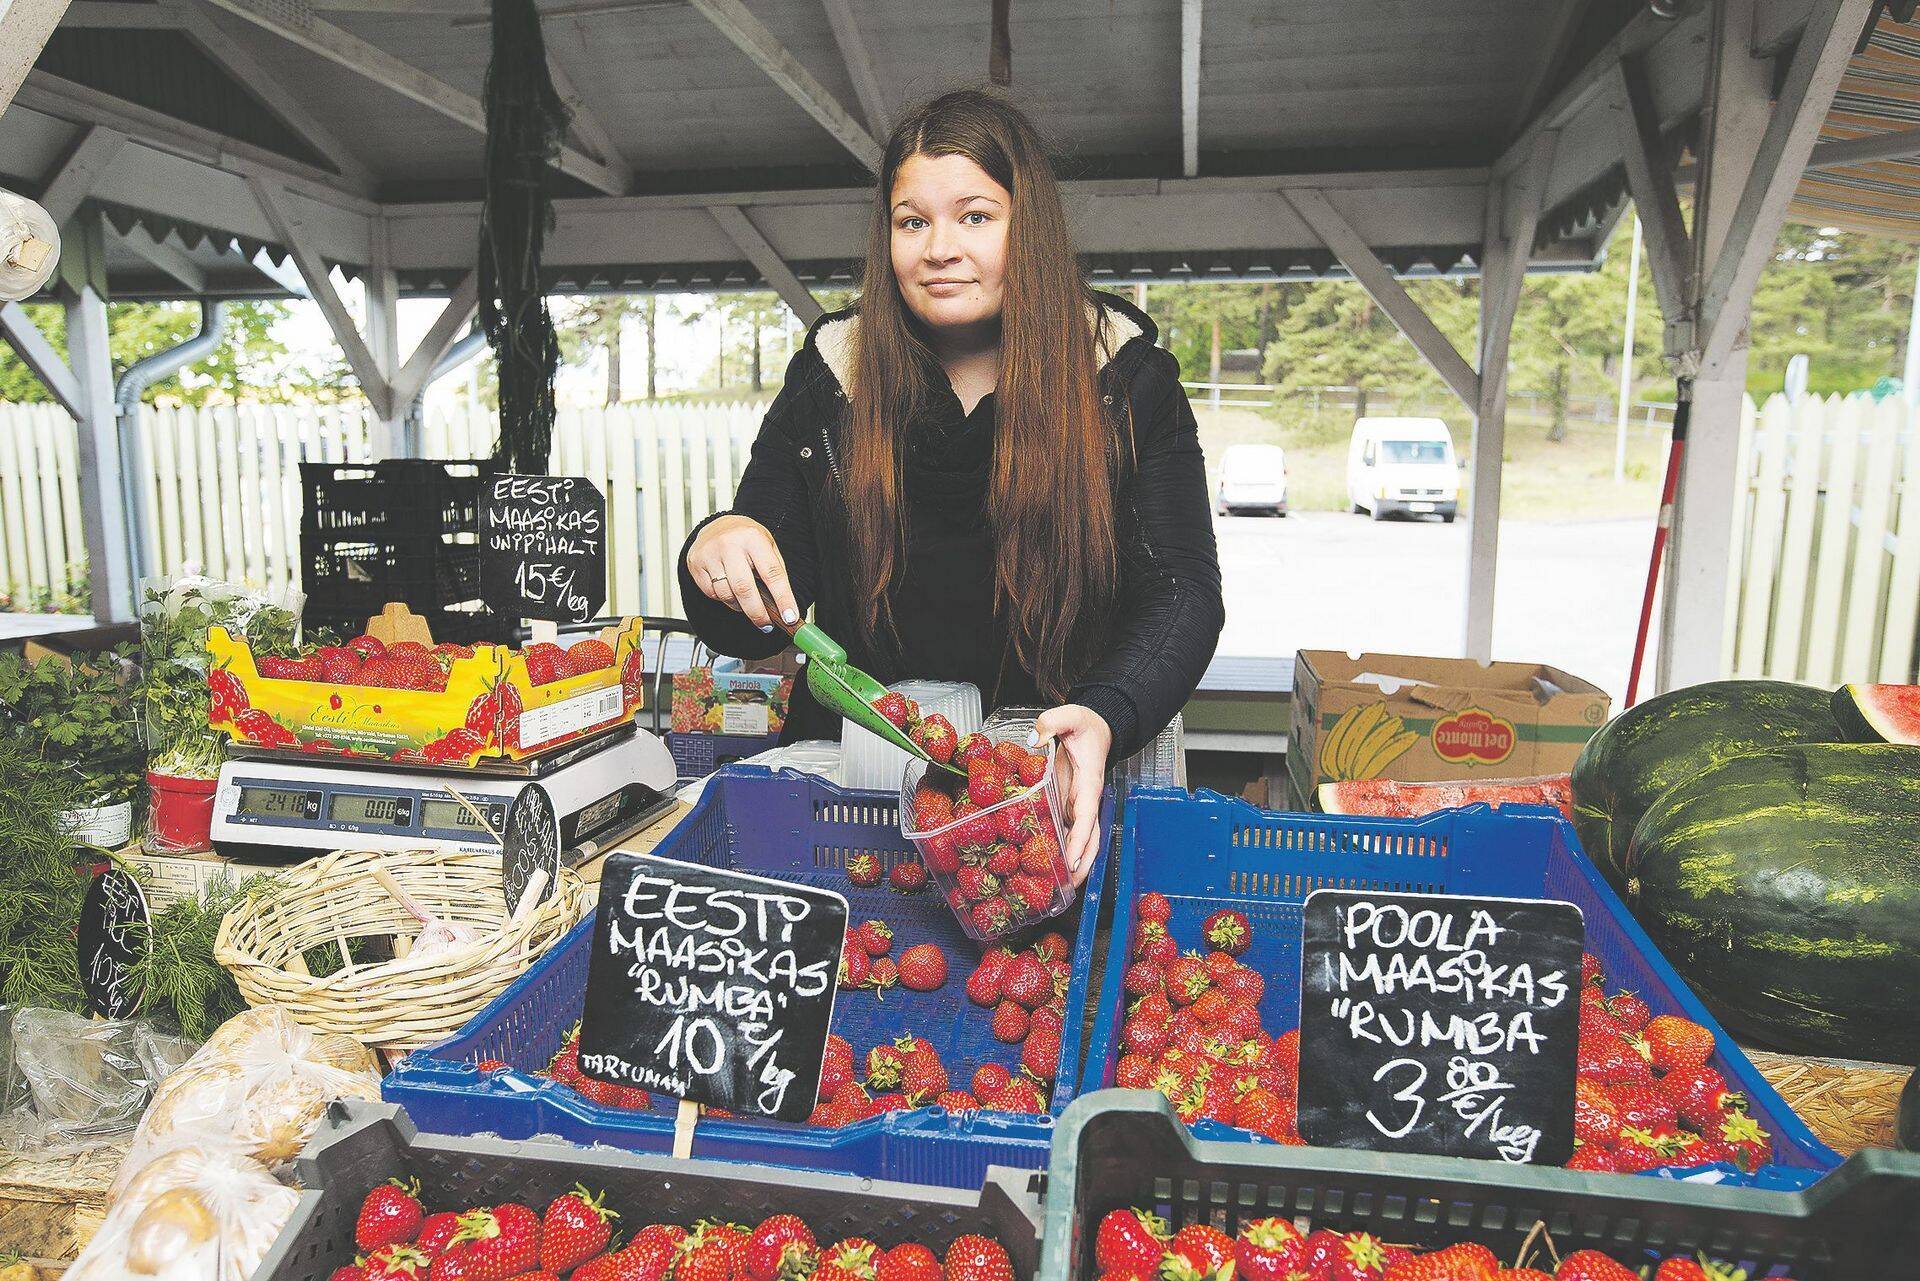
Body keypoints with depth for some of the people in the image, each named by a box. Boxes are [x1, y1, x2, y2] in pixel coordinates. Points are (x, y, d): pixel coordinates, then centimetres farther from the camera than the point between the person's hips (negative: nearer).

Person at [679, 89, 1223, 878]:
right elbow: (750, 630, 4)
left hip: (1061, 778, 0)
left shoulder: (1127, 377, 0)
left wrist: (1106, 718, -26)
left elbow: (1183, 590, -5)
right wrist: (716, 551, -21)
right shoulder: (828, 377, 4)